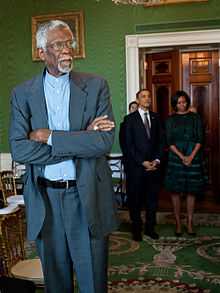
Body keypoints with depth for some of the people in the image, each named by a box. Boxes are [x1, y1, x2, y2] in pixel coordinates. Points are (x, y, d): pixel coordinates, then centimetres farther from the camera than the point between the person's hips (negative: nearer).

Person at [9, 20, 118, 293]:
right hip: (44, 199, 2)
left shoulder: (96, 86, -1)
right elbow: (18, 149, -10)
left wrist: (49, 136, -15)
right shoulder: (22, 93, 2)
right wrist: (80, 140, -15)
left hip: (87, 197, -1)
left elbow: (105, 141, -12)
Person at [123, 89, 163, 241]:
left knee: (152, 197, 9)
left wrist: (157, 160, -4)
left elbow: (160, 141, 9)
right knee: (135, 199, 6)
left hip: (154, 165, 3)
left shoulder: (156, 117, 11)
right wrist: (142, 162, -11)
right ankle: (136, 229, 19)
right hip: (136, 166, -3)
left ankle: (150, 227, 23)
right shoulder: (130, 119, -2)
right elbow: (129, 144, -6)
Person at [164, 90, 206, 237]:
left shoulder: (195, 117, 6)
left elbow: (200, 139, 1)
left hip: (193, 157, 0)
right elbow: (169, 141, 0)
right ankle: (178, 224, 9)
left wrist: (191, 156, -10)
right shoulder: (171, 120, 6)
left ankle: (190, 223, 12)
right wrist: (182, 157, -11)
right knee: (176, 191, 0)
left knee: (191, 191, 3)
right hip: (176, 157, 0)